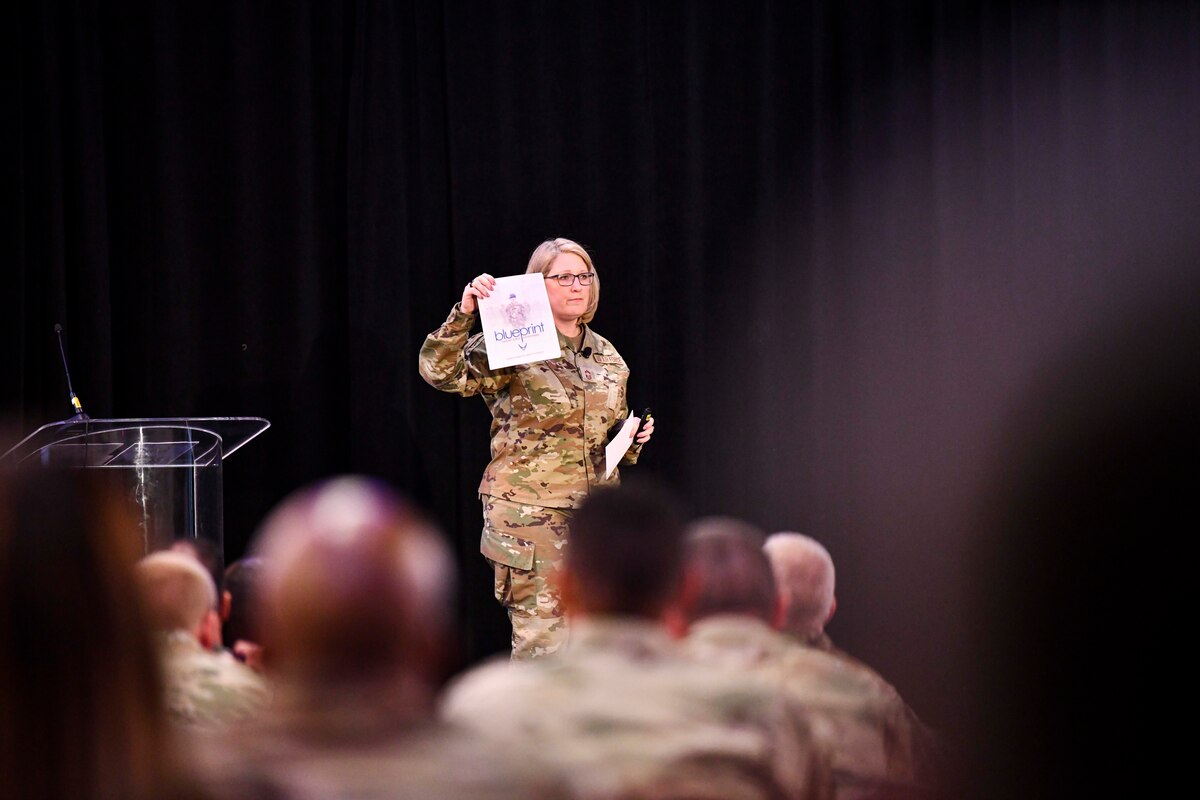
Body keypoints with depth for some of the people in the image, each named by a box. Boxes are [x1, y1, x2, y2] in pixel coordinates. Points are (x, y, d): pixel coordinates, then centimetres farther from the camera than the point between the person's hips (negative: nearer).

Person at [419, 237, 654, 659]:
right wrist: (464, 312, -33)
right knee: (542, 642, -10)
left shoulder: (606, 356, 14)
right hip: (531, 514, -6)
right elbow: (440, 371, -21)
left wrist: (634, 438, 4)